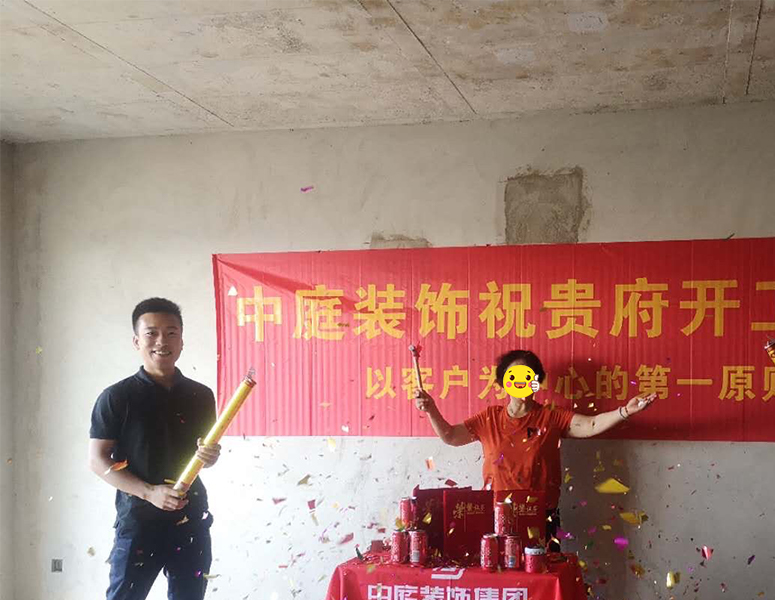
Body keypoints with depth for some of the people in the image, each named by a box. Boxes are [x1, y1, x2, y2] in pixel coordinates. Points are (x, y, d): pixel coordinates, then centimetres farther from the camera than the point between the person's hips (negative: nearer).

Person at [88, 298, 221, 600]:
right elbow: (98, 460, -7)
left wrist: (210, 455, -9)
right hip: (138, 520, -4)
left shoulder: (201, 396, 5)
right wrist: (150, 492, -19)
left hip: (191, 519, 4)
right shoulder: (117, 397, -7)